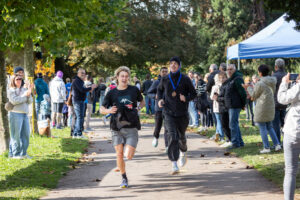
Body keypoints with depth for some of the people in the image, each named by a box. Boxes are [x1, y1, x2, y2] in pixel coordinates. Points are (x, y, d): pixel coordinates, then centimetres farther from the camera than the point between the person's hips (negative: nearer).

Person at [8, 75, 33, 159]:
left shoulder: (24, 89, 16)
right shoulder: (11, 90, -1)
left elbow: (29, 101, 9)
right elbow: (14, 101, -17)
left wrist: (29, 93, -7)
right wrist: (25, 95, -14)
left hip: (24, 114, 6)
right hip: (15, 114, -6)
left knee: (26, 134, 5)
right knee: (16, 135, -4)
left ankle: (23, 153, 13)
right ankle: (15, 154, 2)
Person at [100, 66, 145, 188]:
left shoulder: (134, 90, 4)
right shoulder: (112, 93, 3)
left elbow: (142, 102, 22)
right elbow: (102, 109, 1)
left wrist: (138, 108, 2)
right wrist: (108, 111, -20)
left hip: (131, 127, -1)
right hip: (117, 127, 1)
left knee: (128, 156, -10)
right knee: (119, 154, -1)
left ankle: (128, 149, 27)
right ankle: (124, 179, 18)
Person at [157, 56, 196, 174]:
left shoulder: (185, 79, -3)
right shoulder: (165, 80, 1)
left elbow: (193, 93, 3)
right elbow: (160, 89, 21)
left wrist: (186, 98, -17)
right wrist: (160, 99, 2)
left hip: (182, 113, 1)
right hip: (169, 113, -1)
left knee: (181, 136, 16)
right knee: (172, 136, -17)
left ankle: (183, 152, 49)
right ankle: (174, 164, -18)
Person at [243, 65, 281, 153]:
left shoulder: (260, 84, -18)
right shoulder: (272, 82, 4)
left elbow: (254, 96, -8)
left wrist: (248, 88, 10)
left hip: (262, 108, -7)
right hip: (271, 107, 7)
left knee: (262, 128, 2)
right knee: (269, 127, 17)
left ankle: (266, 147, 2)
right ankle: (277, 144, 9)